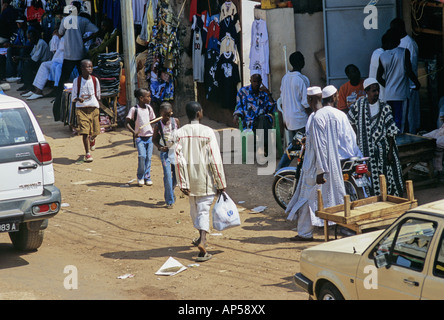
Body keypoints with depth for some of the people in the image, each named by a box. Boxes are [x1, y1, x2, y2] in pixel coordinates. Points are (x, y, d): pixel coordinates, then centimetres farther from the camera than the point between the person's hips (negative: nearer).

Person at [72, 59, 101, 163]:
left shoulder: (95, 80, 5)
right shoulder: (77, 81, -2)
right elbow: (73, 96, 1)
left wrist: (98, 104, 12)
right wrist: (78, 99, -19)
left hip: (93, 107, 2)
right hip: (81, 108, -2)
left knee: (95, 131, 4)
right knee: (84, 131, -12)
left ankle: (92, 139, 42)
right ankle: (87, 153, -5)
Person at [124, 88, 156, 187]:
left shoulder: (149, 108, 7)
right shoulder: (134, 109, -8)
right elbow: (127, 123, -6)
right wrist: (133, 132, -20)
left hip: (149, 136, 4)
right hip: (140, 137, -4)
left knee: (148, 157, 3)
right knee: (142, 156, -15)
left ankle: (147, 177, 15)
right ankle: (140, 177, 2)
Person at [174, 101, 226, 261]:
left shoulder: (180, 133, -4)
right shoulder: (207, 132, -12)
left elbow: (179, 160, -7)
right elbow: (215, 160, -12)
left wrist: (182, 183, -4)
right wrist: (221, 183, -6)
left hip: (190, 179, 4)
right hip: (205, 179, -4)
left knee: (194, 208, 21)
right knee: (204, 210, -3)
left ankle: (202, 238, 39)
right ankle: (202, 240, -21)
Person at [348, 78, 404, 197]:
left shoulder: (384, 107, -5)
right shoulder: (360, 104, 1)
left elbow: (391, 132, -5)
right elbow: (350, 121, 17)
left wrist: (390, 152, -9)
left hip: (382, 149, -2)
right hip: (366, 150, 2)